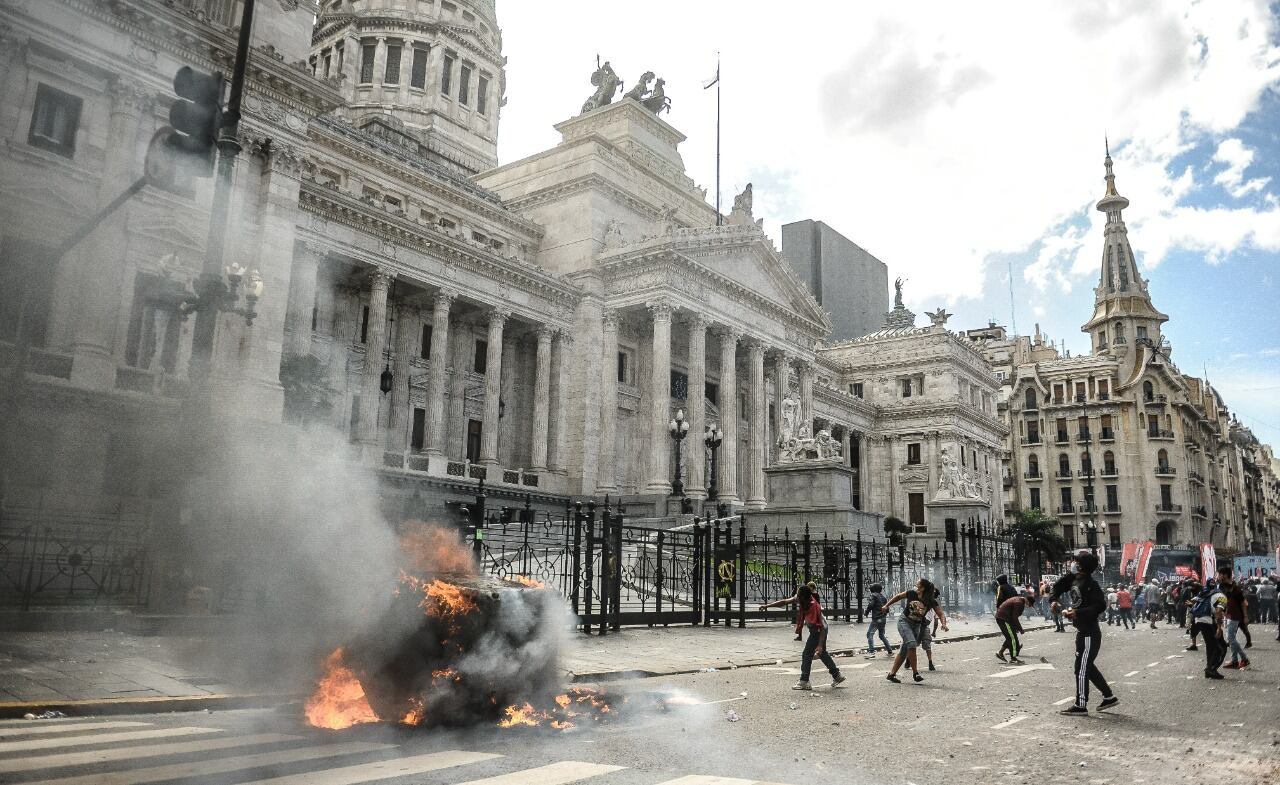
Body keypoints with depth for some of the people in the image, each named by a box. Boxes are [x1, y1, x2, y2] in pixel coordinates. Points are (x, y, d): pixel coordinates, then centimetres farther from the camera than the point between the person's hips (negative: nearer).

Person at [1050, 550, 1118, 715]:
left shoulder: (1089, 584, -19)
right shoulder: (1074, 580, 7)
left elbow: (1100, 605, -25)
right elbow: (1059, 586, 22)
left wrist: (1078, 613, -27)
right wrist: (1055, 599, 5)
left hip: (1089, 634, -9)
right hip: (1082, 632, 9)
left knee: (1081, 669, -3)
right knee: (1088, 667, 19)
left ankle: (1081, 705, 4)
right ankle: (1109, 696, 30)